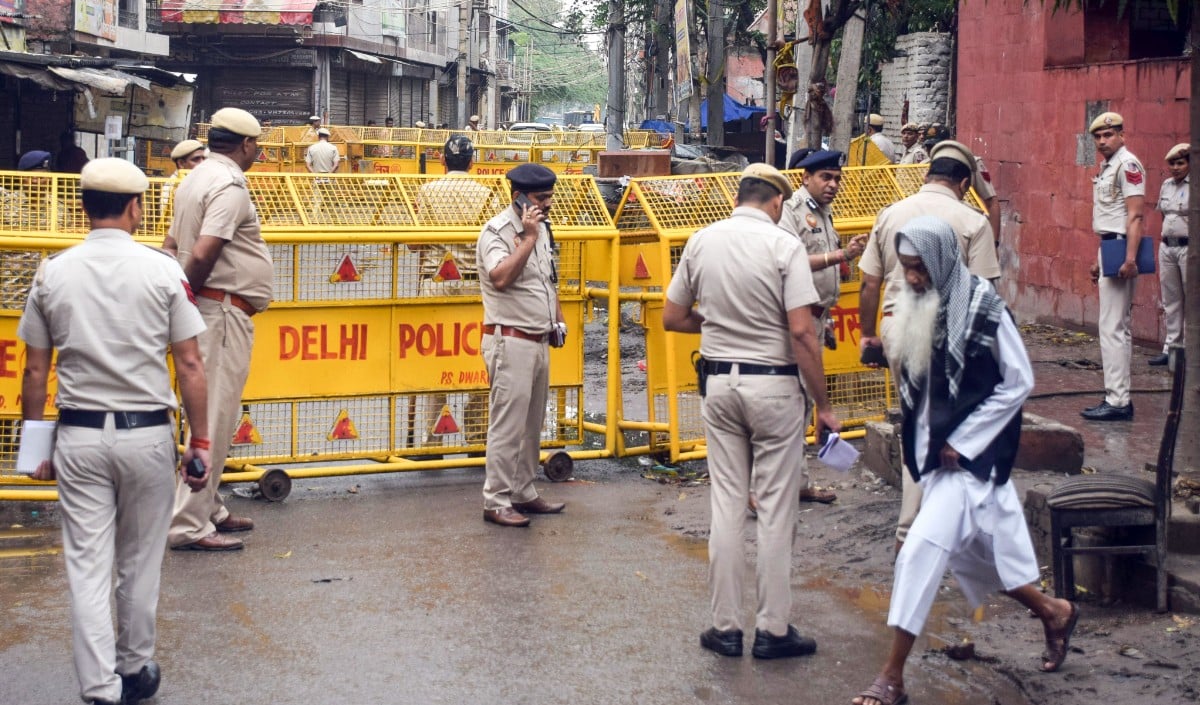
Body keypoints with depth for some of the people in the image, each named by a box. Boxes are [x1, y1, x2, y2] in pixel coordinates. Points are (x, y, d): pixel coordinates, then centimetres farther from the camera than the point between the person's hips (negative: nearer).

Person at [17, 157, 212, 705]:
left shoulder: (51, 274, 0)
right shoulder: (163, 271, -6)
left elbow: (35, 371, 3)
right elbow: (189, 364, -5)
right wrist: (200, 442, 2)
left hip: (79, 435, 1)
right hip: (147, 434, -1)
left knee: (87, 567, 4)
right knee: (139, 564, 14)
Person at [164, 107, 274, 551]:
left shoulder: (196, 179, 15)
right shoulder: (229, 186, -15)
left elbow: (172, 246, 17)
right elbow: (202, 255, -25)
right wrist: (186, 296, -10)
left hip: (209, 312, 10)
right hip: (223, 310, -10)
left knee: (215, 414, 17)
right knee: (215, 417, -7)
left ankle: (210, 510, 26)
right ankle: (190, 525, -4)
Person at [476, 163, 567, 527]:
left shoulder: (541, 227, 14)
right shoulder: (497, 231, -13)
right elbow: (501, 278, -29)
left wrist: (558, 318, 19)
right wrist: (529, 238, -23)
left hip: (539, 342, 9)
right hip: (510, 342, -9)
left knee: (532, 425, 14)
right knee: (507, 425, -7)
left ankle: (523, 493, 23)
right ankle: (496, 502, -1)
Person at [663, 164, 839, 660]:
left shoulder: (702, 241, 2)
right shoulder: (783, 245, -11)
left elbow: (672, 317, 8)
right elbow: (801, 331, -16)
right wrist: (823, 405, -10)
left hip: (719, 382, 4)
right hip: (773, 384, -4)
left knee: (726, 502, 10)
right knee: (776, 508, 4)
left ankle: (726, 627, 15)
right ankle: (773, 630, 10)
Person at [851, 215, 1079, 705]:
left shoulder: (983, 310, -15)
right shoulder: (916, 307, 4)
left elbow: (1018, 383, -11)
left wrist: (962, 441, -12)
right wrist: (918, 441, 5)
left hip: (969, 453, -7)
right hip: (932, 451, 8)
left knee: (921, 550, -13)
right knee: (969, 551, 16)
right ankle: (1053, 612, 40)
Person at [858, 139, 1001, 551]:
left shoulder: (890, 215, 7)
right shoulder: (971, 222, -5)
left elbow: (869, 285, 9)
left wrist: (868, 334, 20)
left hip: (895, 327, 4)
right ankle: (910, 532, 6)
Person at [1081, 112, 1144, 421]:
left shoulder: (1127, 165, -12)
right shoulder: (1106, 168, 18)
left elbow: (1135, 216, -19)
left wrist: (1130, 258, -26)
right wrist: (1098, 260, 21)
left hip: (1120, 251, -11)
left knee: (1111, 327, -11)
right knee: (1118, 327, 12)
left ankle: (1117, 401, -10)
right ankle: (1119, 398, 18)